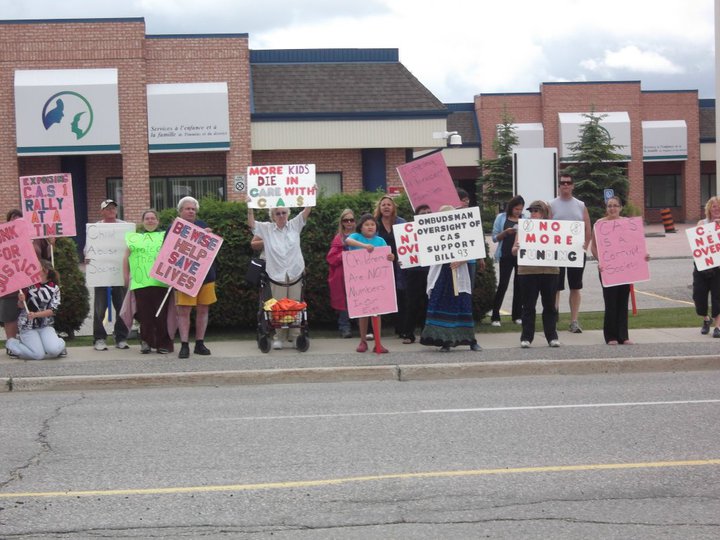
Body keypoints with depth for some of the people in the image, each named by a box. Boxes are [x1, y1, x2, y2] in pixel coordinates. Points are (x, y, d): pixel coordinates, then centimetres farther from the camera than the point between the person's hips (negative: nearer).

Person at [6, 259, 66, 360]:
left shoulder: (54, 288, 0)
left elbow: (52, 310, -5)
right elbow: (20, 306, 3)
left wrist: (35, 314, -20)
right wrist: (21, 301, -20)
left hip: (45, 325, 0)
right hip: (27, 325, 0)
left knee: (54, 350, -26)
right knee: (39, 355, -18)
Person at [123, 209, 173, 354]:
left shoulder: (165, 236, 13)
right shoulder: (134, 238, 17)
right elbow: (126, 258, 18)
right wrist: (126, 277, 11)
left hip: (160, 281, -1)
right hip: (140, 282, 1)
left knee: (161, 314, -3)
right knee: (145, 314, -1)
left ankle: (163, 344, 3)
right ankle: (146, 342, 8)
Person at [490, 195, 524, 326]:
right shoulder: (501, 218, 3)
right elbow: (495, 238, 1)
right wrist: (506, 232, -15)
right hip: (506, 255, -2)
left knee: (519, 285, 6)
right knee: (503, 284, -5)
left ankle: (517, 315, 14)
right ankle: (495, 316, -1)